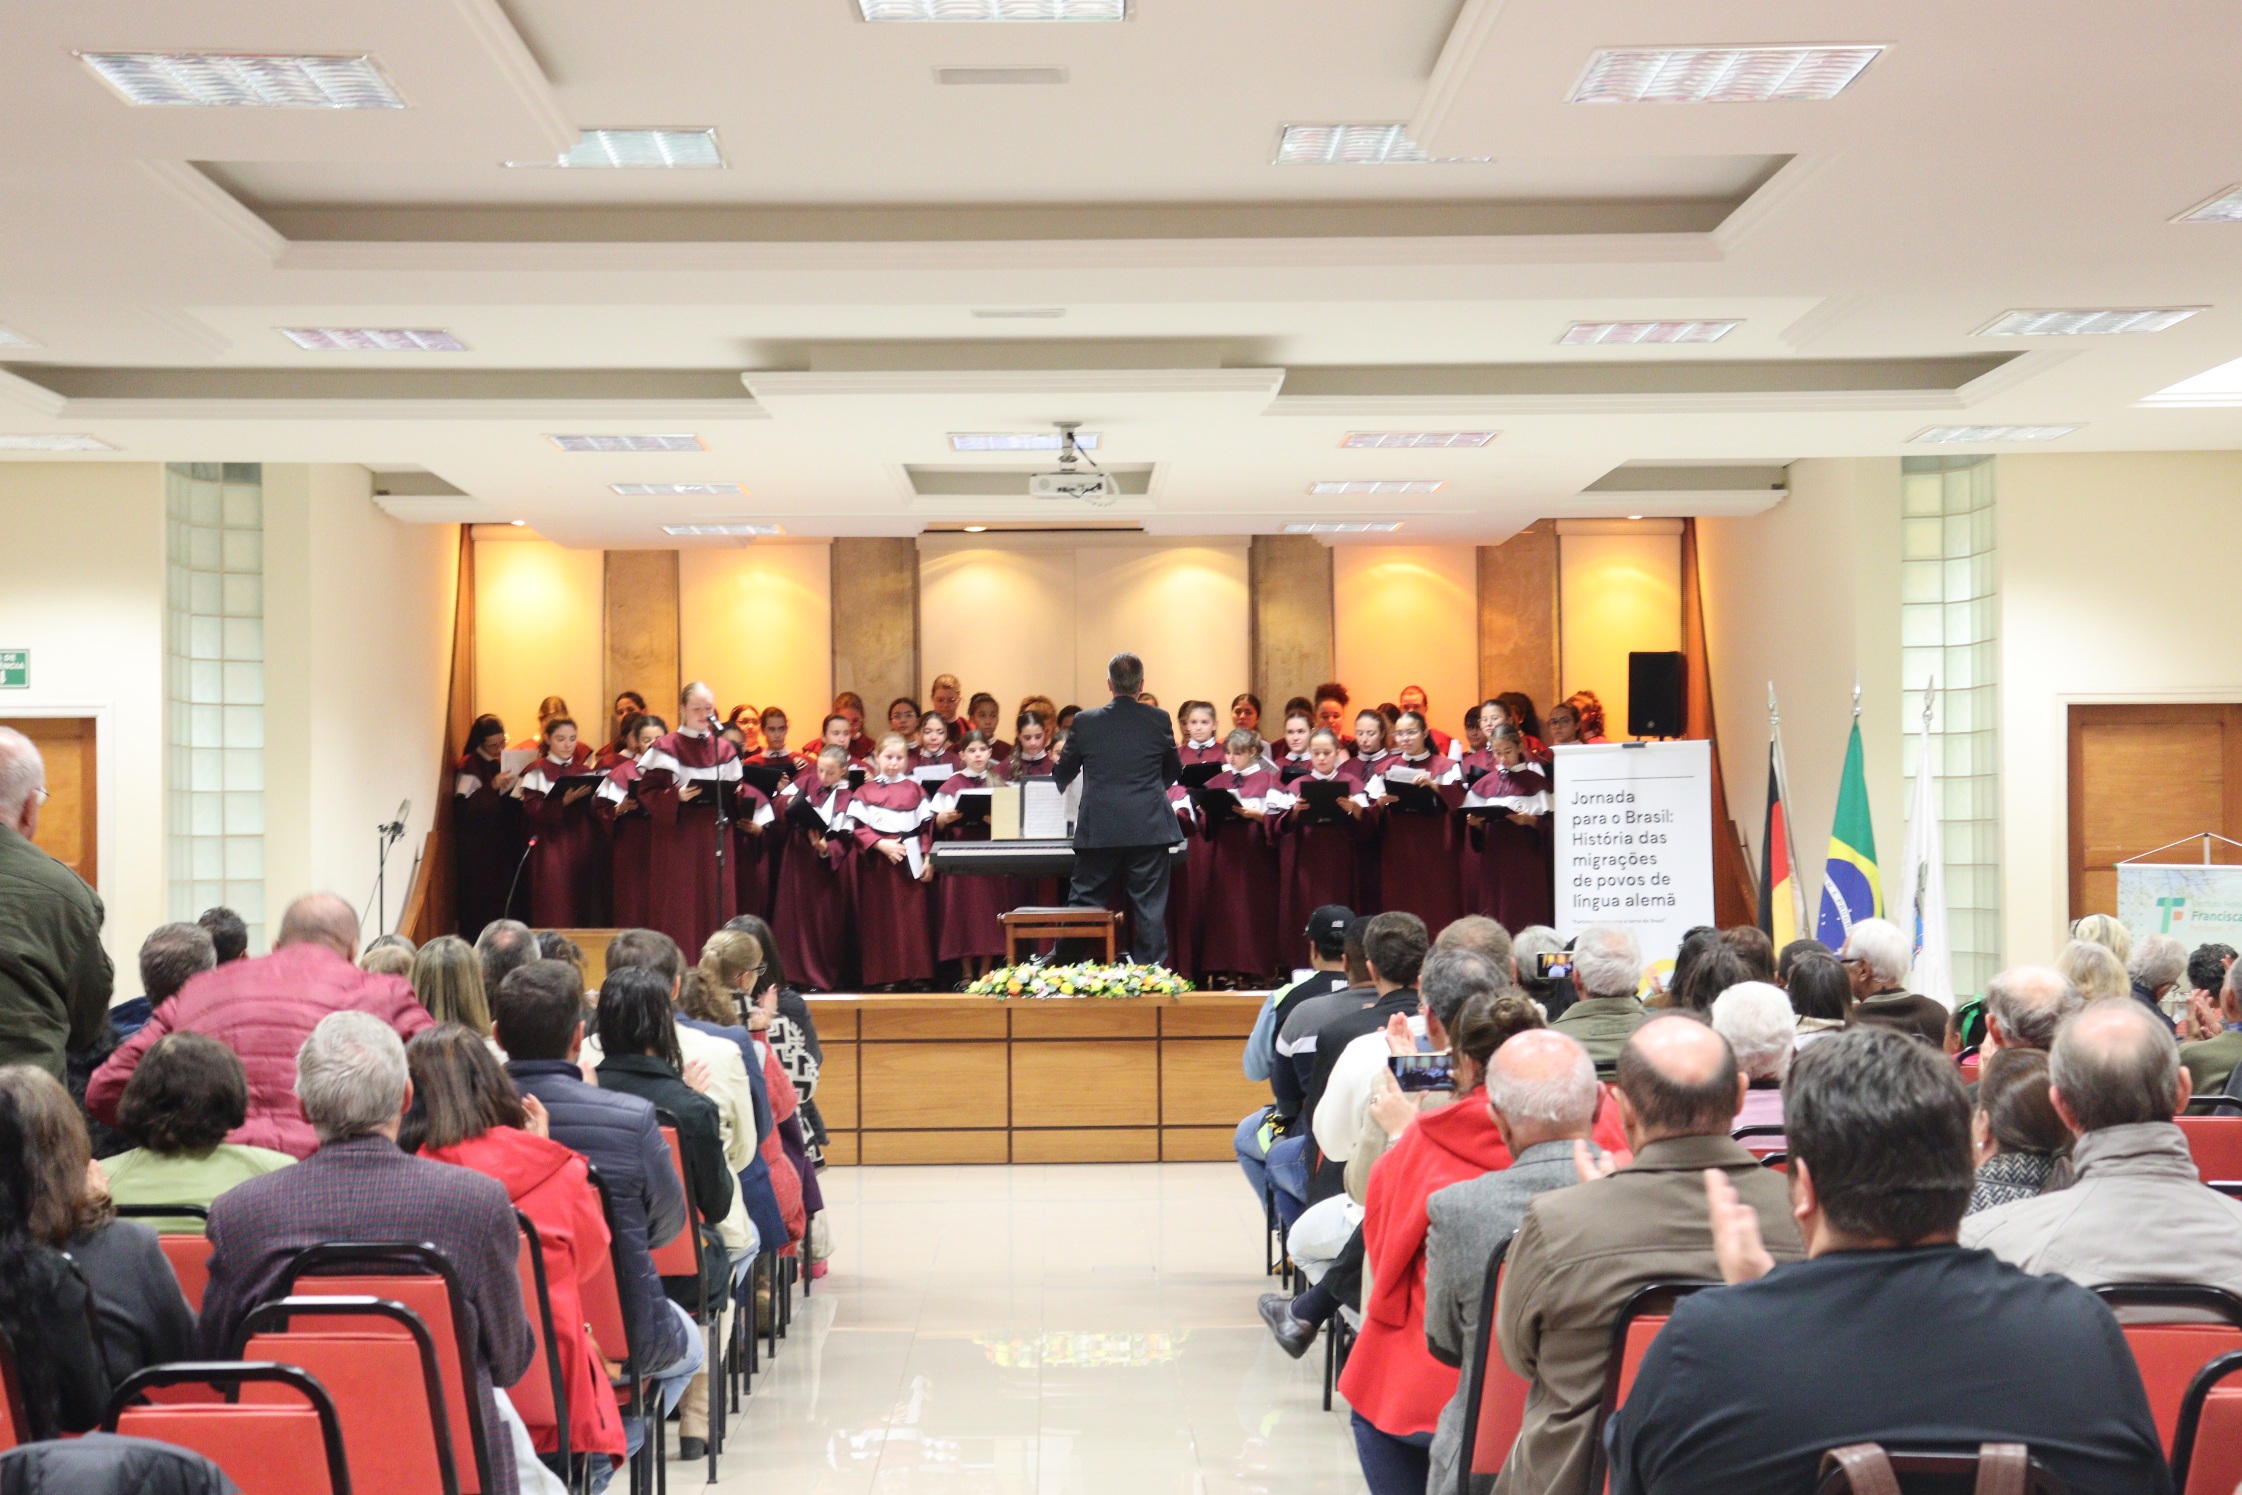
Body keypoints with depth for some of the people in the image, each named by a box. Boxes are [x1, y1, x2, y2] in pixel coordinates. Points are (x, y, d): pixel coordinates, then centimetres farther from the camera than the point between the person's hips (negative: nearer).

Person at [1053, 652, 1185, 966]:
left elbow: (1062, 777, 11)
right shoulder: (1159, 720, 0)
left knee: (1083, 904, 8)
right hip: (1149, 830, 0)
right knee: (1149, 906, 4)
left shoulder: (1085, 722, 0)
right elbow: (1174, 772, 14)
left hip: (1098, 831, 0)